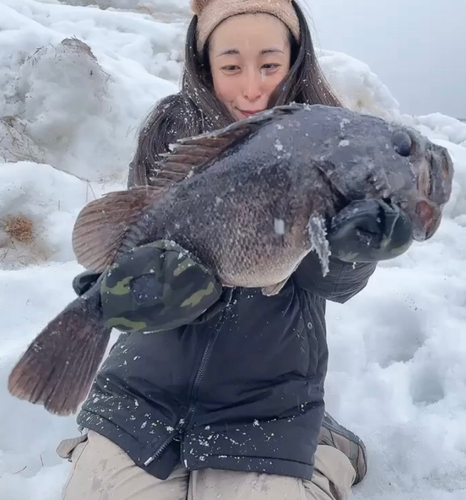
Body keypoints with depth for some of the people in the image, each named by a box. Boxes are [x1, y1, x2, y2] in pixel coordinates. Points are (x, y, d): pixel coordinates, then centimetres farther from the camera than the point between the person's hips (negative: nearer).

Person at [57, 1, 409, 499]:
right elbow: (142, 249, -13)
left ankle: (323, 456, 21)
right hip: (146, 389, 2)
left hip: (267, 400, -1)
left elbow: (339, 280, -18)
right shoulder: (170, 131, -4)